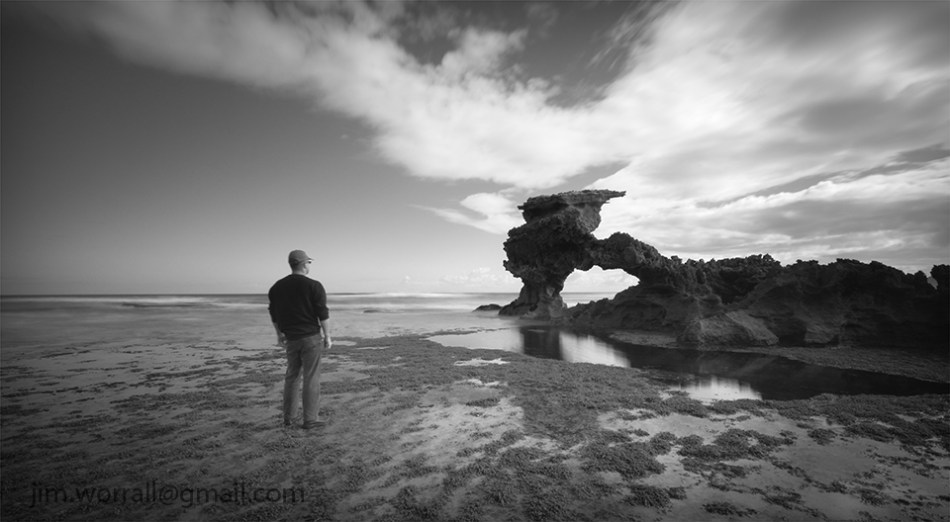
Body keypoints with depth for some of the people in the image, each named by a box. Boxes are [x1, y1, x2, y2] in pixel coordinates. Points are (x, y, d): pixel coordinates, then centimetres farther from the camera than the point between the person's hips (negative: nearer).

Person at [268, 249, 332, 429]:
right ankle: (310, 419, 7)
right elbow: (323, 314, -14)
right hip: (311, 337, -5)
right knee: (311, 378, 1)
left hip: (291, 338, 6)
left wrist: (279, 334, 24)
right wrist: (327, 336, -6)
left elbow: (274, 314, 13)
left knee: (292, 376, 17)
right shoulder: (313, 286, -12)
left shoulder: (277, 287, 5)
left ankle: (288, 417, 24)